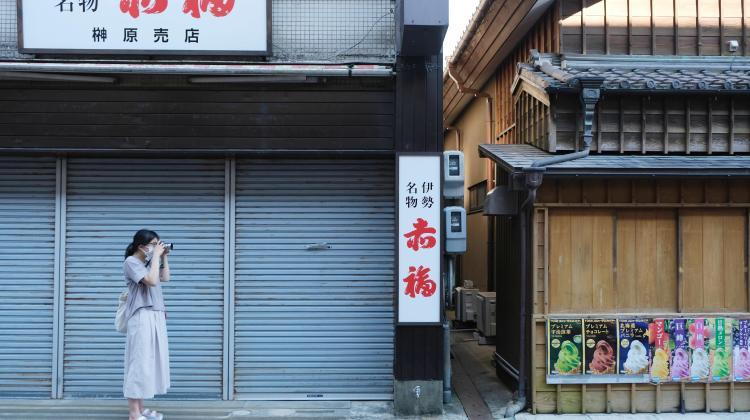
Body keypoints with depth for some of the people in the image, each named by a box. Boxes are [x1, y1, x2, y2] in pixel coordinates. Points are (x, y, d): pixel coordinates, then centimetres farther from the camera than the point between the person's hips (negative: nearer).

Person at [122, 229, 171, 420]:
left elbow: (165, 278, 22)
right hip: (141, 317, -8)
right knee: (140, 361, -9)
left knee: (150, 361, 8)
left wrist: (164, 257, 15)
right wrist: (156, 256, -13)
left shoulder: (149, 262, 14)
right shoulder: (131, 262, -8)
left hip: (156, 316, 8)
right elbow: (152, 281, -19)